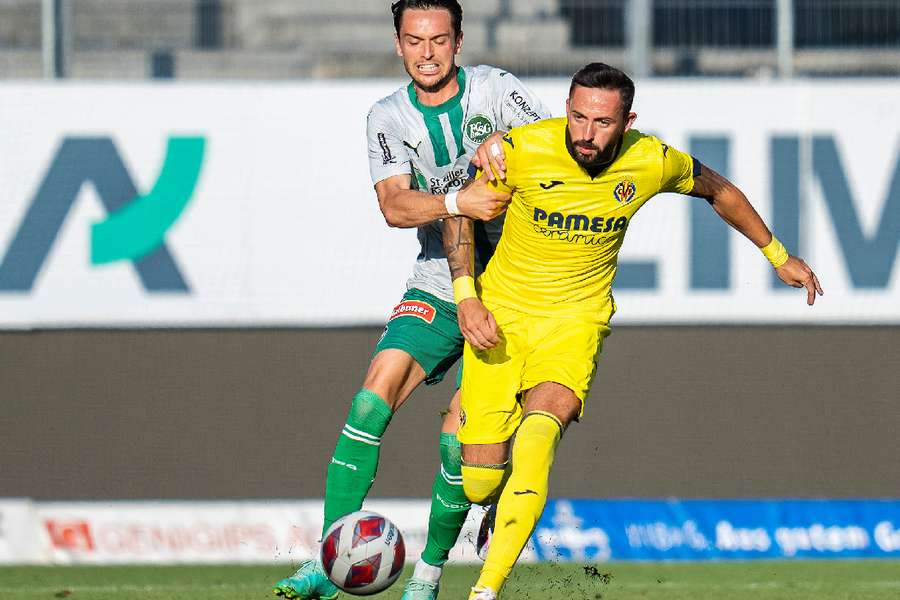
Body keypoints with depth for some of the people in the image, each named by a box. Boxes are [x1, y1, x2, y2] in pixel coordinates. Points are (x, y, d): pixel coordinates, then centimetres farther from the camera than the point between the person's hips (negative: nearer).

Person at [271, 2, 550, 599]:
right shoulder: (388, 117, 2)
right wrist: (457, 203, -31)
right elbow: (394, 204, -12)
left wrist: (505, 142, -28)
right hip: (436, 287, 2)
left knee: (459, 436, -12)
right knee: (374, 397, -17)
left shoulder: (494, 89, -4)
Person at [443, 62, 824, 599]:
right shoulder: (524, 149, -16)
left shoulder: (652, 162, -11)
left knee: (542, 422, -32)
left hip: (576, 318, 0)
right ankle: (489, 513, 35)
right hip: (501, 312, 0)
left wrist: (779, 257, 20)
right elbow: (459, 209, 0)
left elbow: (720, 191, 11)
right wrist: (466, 296, -11)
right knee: (481, 480, -6)